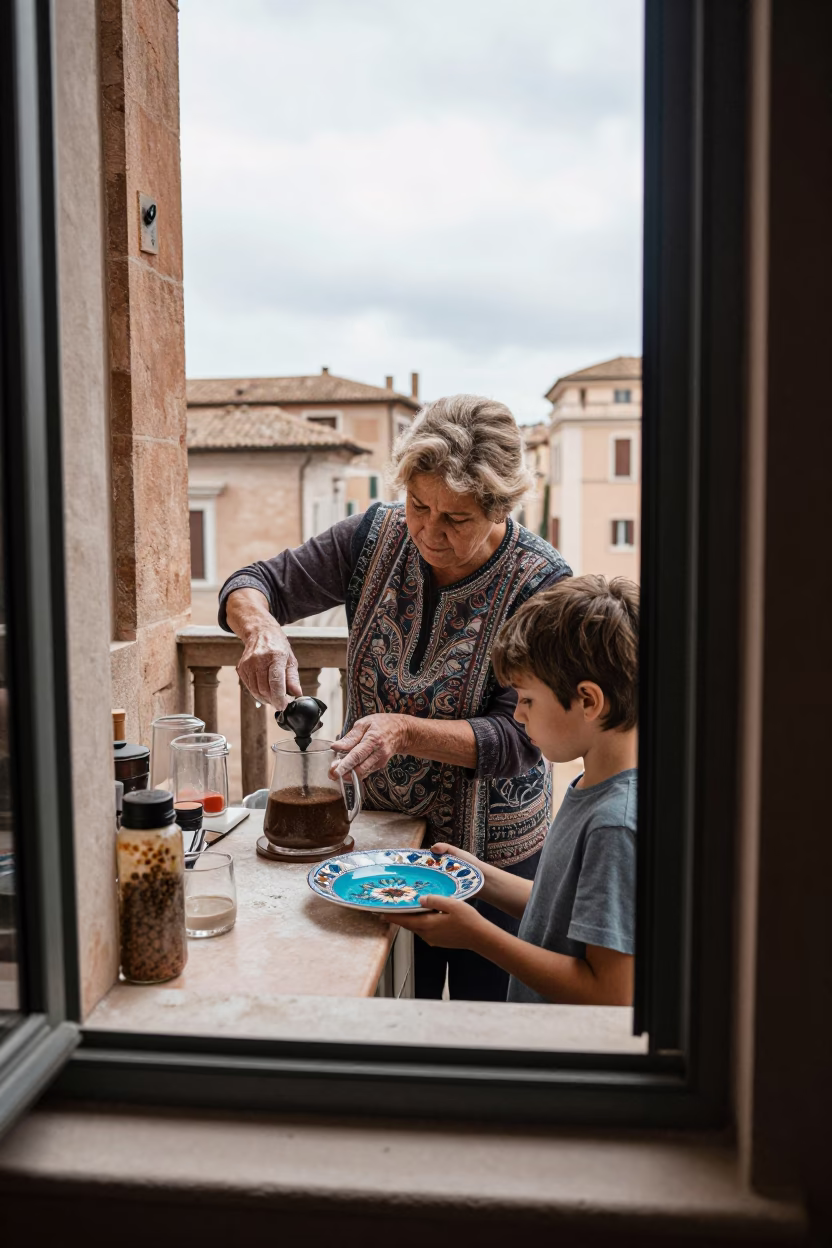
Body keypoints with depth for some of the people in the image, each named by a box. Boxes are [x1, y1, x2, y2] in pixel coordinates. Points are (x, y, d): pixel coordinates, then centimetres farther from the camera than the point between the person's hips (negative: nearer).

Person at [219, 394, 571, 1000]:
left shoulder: (540, 582, -19)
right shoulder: (377, 536, -9)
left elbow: (517, 738, -21)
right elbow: (253, 583, -4)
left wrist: (406, 730, -36)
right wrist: (261, 626, -27)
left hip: (490, 847, -2)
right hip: (381, 827, 3)